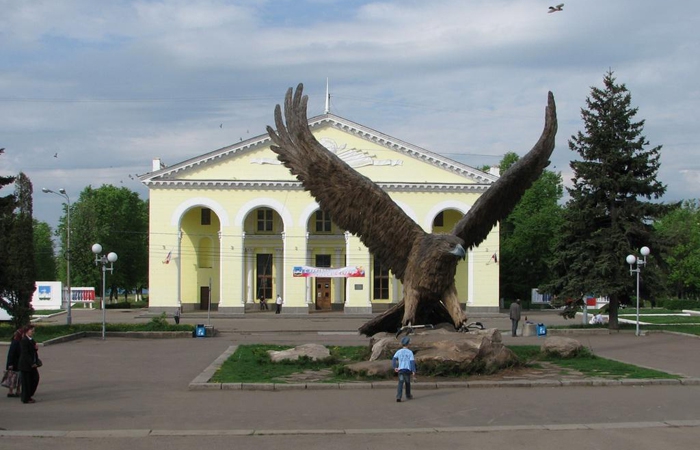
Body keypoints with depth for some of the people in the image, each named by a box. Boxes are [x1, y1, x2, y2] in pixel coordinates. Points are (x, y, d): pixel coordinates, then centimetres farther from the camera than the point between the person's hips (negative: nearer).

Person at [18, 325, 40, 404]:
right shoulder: (24, 341, -15)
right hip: (25, 365, -9)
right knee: (26, 382, -1)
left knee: (35, 379, 9)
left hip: (32, 364, 9)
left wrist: (36, 362, 1)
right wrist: (32, 363, -19)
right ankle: (26, 398, 8)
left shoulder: (32, 340, 13)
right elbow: (25, 354, -19)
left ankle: (29, 395, 22)